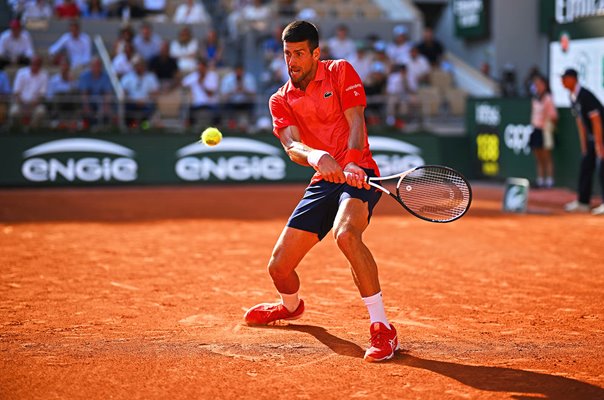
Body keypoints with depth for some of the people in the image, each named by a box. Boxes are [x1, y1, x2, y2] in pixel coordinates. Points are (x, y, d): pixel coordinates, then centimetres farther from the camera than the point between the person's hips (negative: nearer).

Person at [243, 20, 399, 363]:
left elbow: (356, 122, -10)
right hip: (323, 181, 5)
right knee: (279, 268, 3)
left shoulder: (340, 71, 1)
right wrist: (316, 157, -34)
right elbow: (292, 146, -9)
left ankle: (383, 329, -33)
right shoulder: (281, 101, 9)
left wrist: (352, 164, -30)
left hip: (358, 174, -5)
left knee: (346, 233, -37)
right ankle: (291, 306, 42)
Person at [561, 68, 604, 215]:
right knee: (585, 167, 11)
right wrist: (584, 145, 13)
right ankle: (582, 202, 18)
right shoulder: (573, 98, 6)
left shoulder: (585, 96, -22)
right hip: (591, 136, 9)